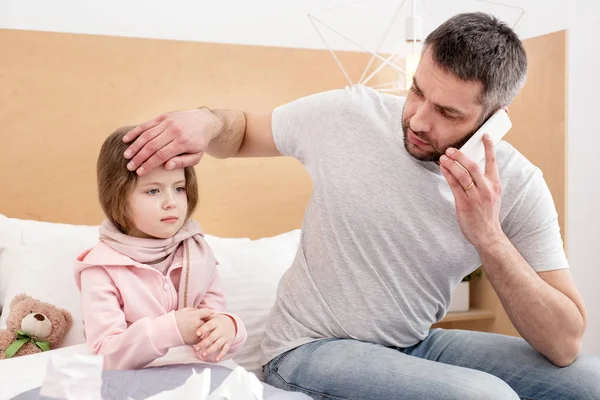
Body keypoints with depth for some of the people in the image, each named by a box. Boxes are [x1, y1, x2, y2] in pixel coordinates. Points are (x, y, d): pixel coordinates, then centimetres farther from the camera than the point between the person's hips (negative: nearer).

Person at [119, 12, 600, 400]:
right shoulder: (347, 114, -13)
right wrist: (208, 120, -19)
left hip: (417, 344, 3)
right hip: (313, 348, -2)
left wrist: (489, 239, -27)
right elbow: (242, 131, 6)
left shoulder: (519, 185, -10)